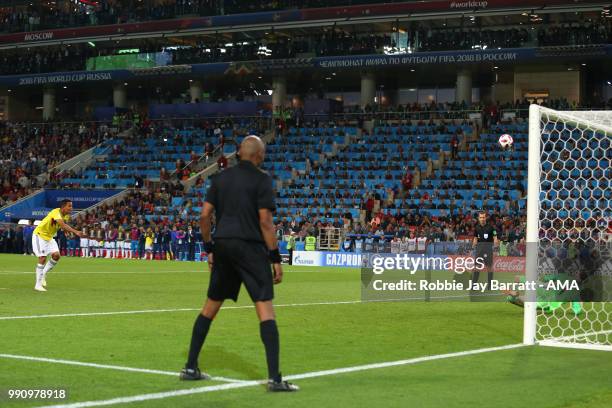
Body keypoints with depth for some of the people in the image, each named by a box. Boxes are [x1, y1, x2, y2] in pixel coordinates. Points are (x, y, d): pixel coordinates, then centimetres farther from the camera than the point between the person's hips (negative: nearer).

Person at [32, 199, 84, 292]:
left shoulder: (66, 216, -2)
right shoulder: (56, 212, -29)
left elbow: (64, 227, 13)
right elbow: (63, 225, -45)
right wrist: (76, 232, -54)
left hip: (49, 237, 8)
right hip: (40, 235, -8)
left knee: (56, 255, -8)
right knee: (43, 258, -13)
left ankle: (43, 274, 12)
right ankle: (38, 285, -8)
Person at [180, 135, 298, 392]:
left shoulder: (221, 178, 11)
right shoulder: (261, 180, -5)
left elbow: (204, 216, 8)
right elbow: (265, 221, -11)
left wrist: (209, 249, 17)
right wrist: (276, 258, -8)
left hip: (223, 246, 6)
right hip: (250, 246, -6)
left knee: (210, 307, 17)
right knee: (265, 308, -8)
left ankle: (190, 368, 21)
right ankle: (274, 378, -15)